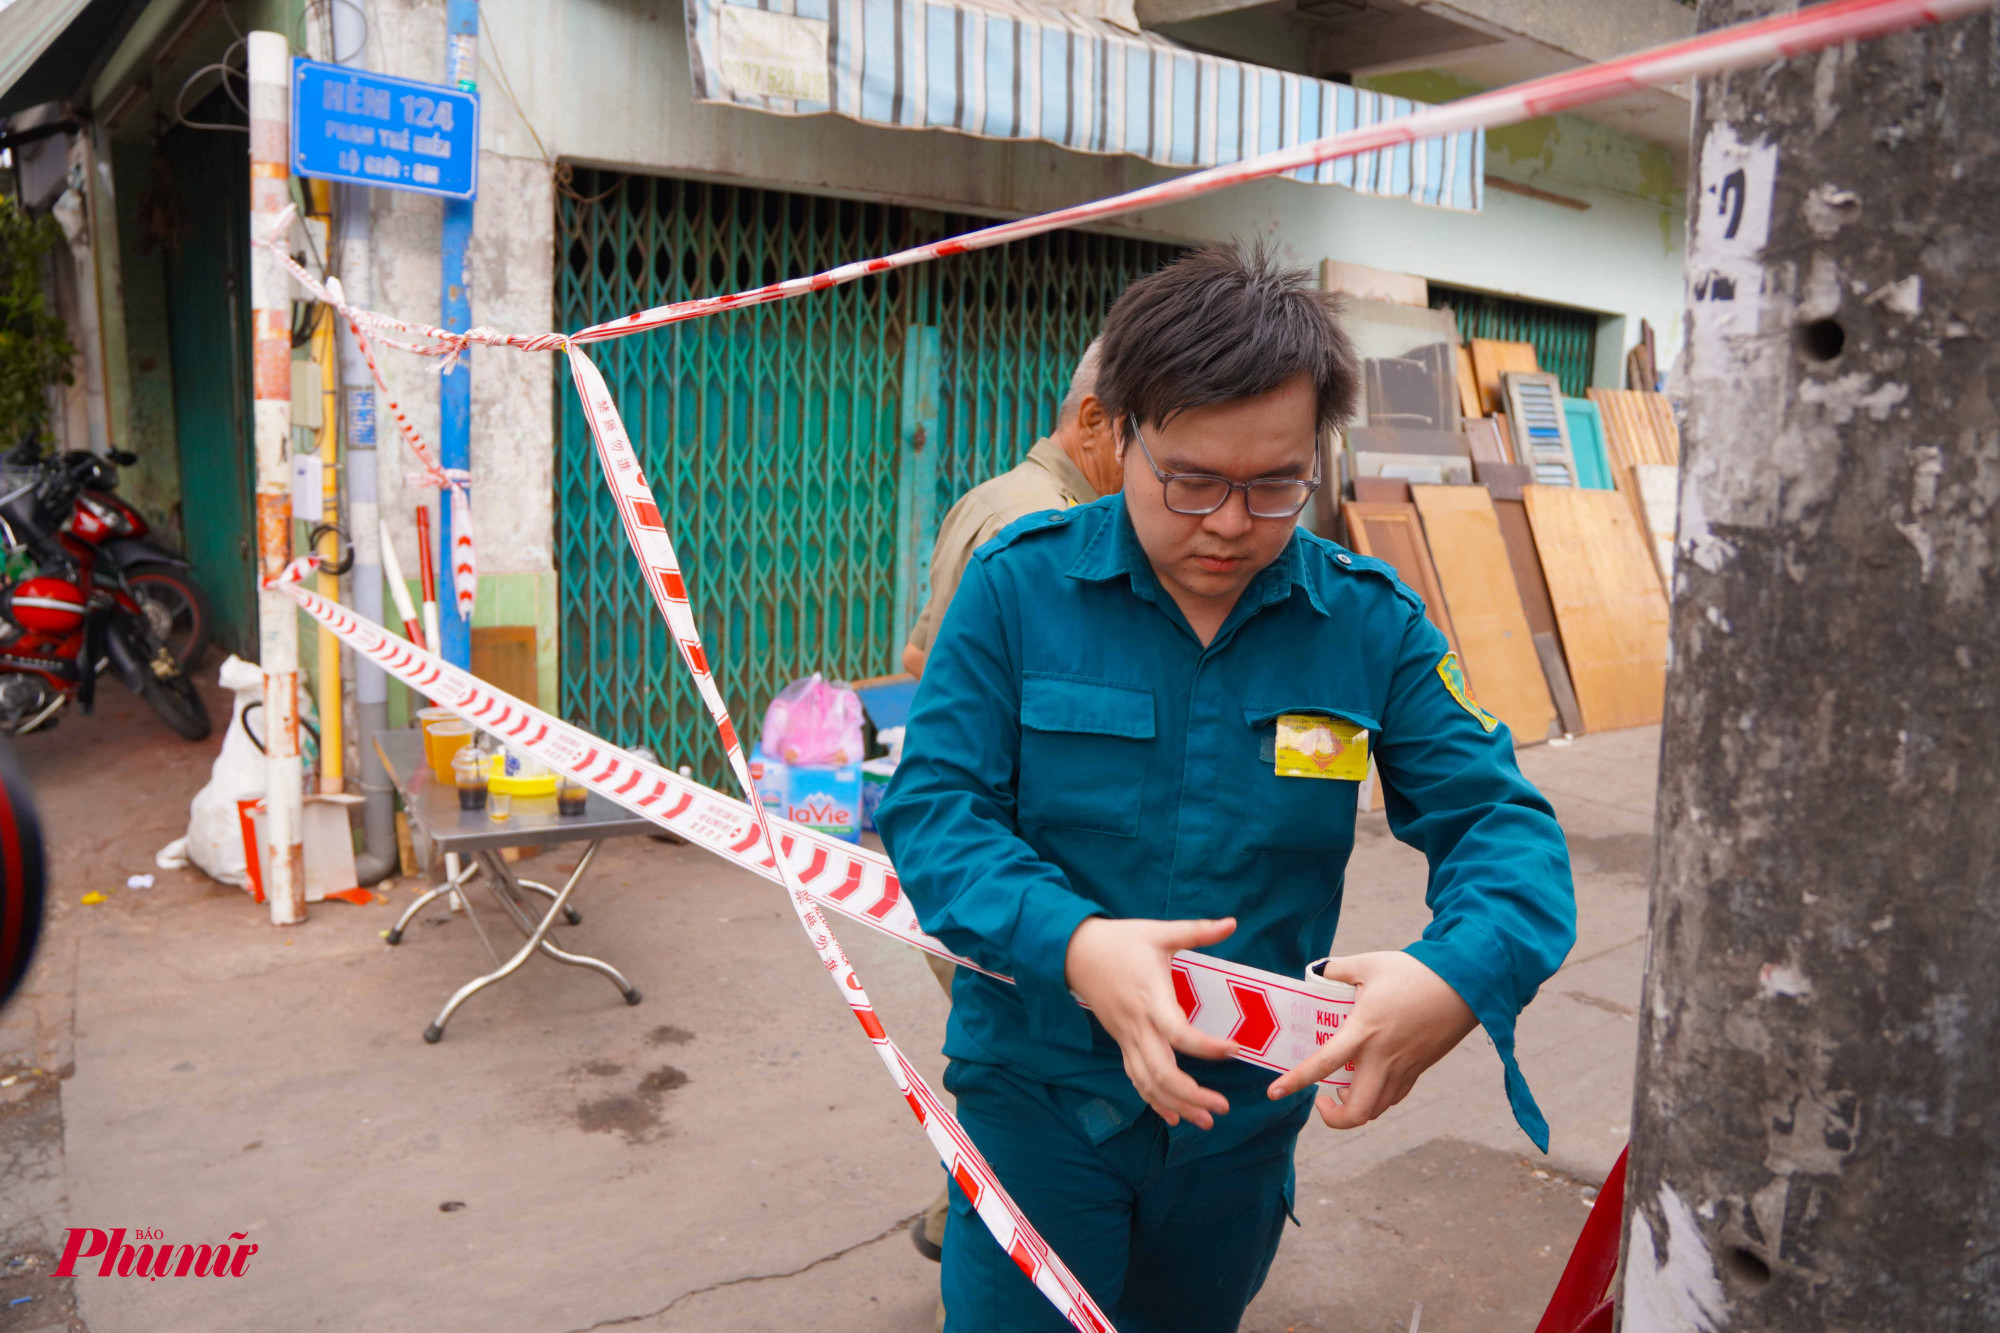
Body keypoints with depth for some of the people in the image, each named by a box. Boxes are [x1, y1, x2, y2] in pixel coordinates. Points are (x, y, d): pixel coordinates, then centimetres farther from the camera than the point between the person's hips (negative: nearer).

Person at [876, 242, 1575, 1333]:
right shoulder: (1019, 583, -14)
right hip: (1037, 1092, -2)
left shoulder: (1371, 621, -9)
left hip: (1251, 1109, 3)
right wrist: (1070, 943, -34)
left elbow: (1498, 818, -9)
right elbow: (933, 804, -15)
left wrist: (1462, 973, -32)